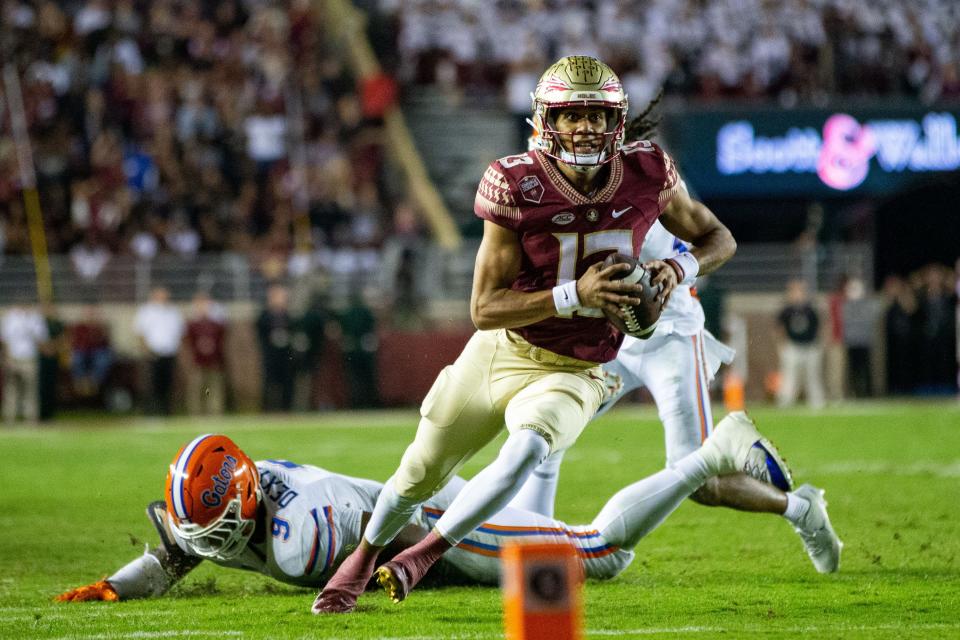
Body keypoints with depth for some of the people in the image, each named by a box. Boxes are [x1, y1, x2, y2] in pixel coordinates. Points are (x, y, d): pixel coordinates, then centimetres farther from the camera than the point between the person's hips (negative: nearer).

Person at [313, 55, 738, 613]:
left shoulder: (648, 175, -12)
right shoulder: (517, 186, -19)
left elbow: (718, 239, 6)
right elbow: (484, 309, -19)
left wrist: (679, 269, -17)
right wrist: (575, 296, -31)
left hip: (571, 375, 0)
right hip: (500, 352, 0)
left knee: (527, 449, -32)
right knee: (421, 474, 13)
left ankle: (424, 555, -14)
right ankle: (365, 557, 44)